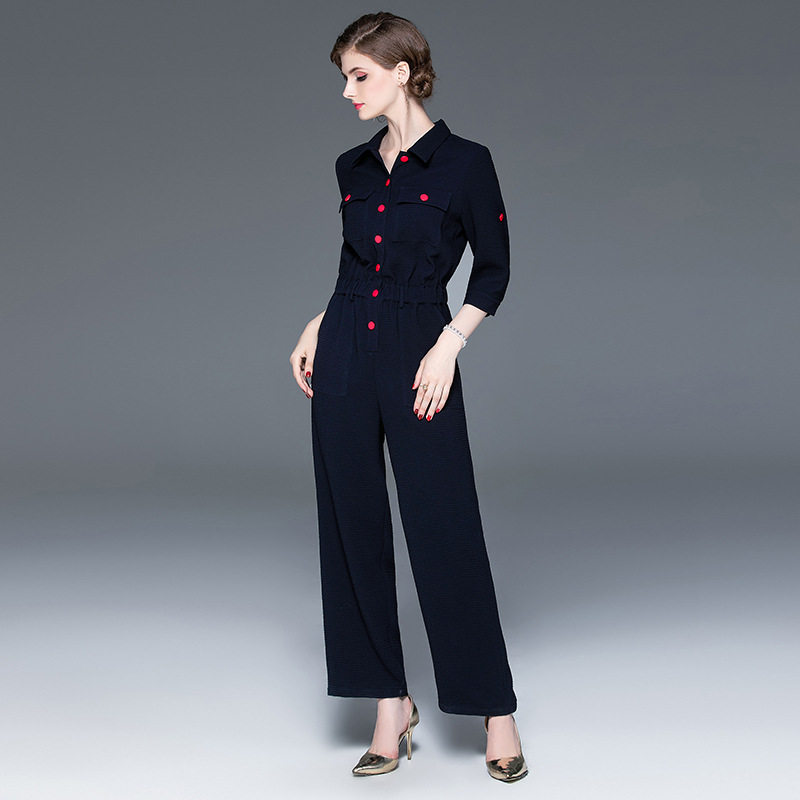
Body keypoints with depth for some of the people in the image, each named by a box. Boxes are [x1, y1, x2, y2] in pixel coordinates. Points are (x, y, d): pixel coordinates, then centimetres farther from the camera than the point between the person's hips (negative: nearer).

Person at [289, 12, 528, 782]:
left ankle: (495, 710, 11)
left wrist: (448, 346, -11)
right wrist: (318, 328, 7)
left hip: (419, 358, -5)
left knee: (444, 529, -3)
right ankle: (391, 704, 18)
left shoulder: (464, 163, -6)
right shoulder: (352, 167, 10)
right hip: (345, 358, 6)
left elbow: (493, 268, -2)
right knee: (353, 528, 6)